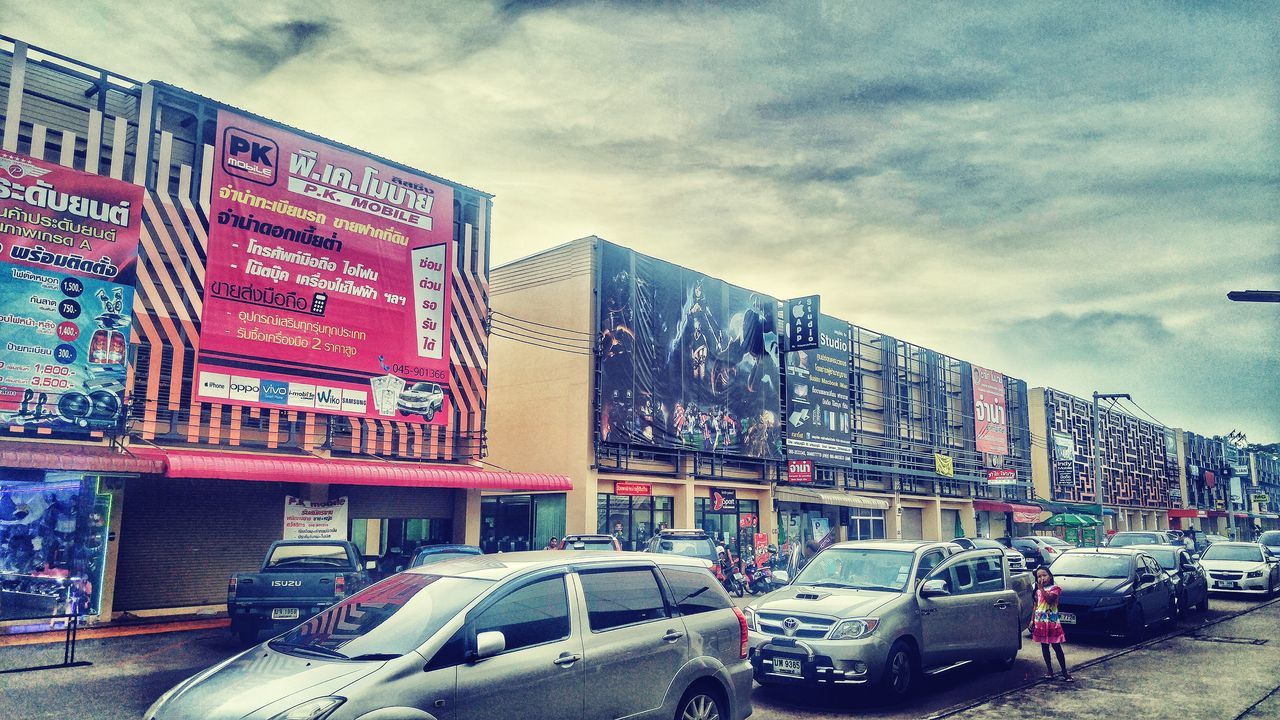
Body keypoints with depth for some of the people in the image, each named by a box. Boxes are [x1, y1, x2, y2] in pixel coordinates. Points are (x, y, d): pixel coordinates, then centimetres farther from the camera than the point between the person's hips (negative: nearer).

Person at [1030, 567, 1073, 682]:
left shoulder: (1055, 588, -6)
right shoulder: (1038, 591, 11)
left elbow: (1049, 599, -23)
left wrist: (1041, 588, -20)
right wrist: (1032, 621, 10)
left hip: (1052, 621, -5)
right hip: (1040, 622, 5)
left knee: (1057, 647, -3)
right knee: (1044, 646, 8)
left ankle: (1064, 673, 3)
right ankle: (1049, 671, 17)